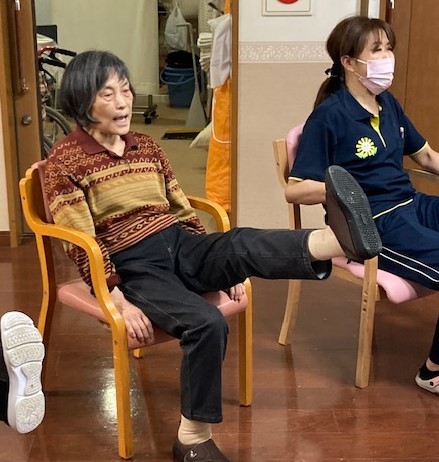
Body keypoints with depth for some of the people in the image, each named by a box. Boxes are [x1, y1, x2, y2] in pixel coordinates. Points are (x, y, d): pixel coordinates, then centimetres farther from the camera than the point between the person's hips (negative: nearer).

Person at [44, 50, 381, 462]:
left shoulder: (145, 146, 14)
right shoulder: (64, 161, -4)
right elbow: (81, 245, -10)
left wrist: (223, 266, 8)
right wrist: (120, 302, -19)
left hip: (179, 246, 5)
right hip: (133, 266, -5)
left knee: (242, 243, -28)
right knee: (206, 323, -31)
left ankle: (339, 240, -54)